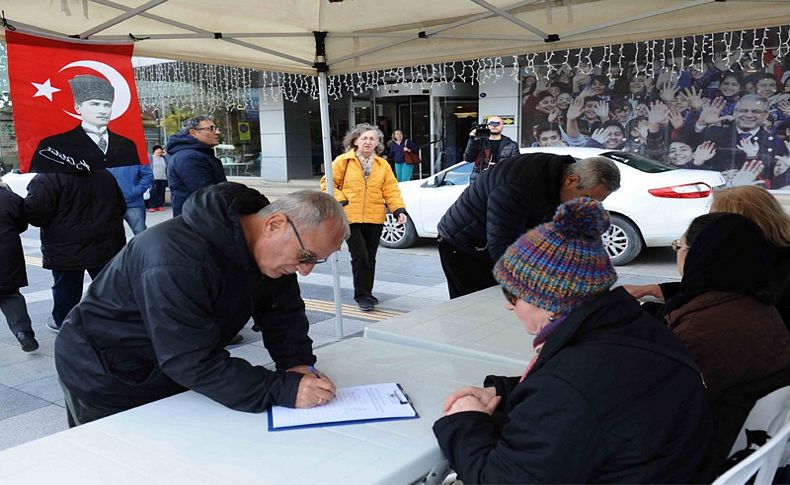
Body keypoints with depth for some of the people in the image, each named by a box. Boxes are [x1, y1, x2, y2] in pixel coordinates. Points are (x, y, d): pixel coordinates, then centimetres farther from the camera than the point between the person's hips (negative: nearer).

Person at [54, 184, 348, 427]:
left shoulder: (273, 250, -11)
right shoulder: (178, 261, -38)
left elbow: (284, 312, -1)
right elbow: (194, 363, -39)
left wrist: (298, 362, -21)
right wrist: (284, 390, -42)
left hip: (172, 372, 7)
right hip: (105, 381, -7)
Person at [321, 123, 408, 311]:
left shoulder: (383, 165, 9)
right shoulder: (343, 161, 0)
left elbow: (391, 190, 6)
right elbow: (328, 183, 3)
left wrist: (399, 210, -7)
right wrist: (340, 201, -10)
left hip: (375, 219, 4)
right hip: (350, 218, -3)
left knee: (370, 258, 12)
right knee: (360, 257, -10)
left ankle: (367, 292, 27)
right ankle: (361, 295, 3)